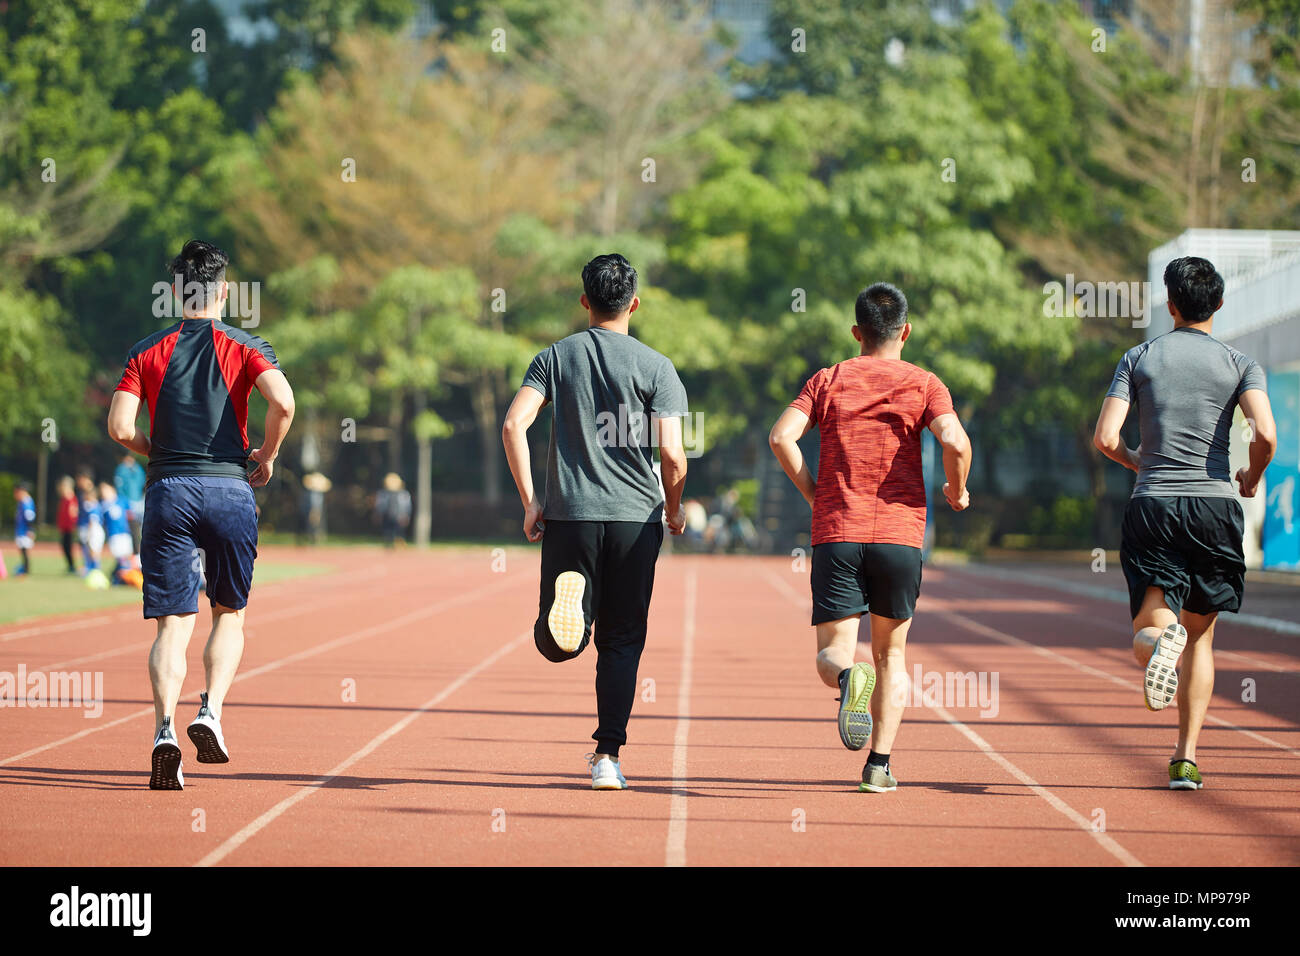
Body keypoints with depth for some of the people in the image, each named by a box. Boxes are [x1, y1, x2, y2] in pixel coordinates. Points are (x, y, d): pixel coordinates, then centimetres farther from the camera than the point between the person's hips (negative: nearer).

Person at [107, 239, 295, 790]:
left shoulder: (148, 351, 7)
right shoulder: (244, 347, 3)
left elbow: (119, 427, -2)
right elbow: (283, 402, -14)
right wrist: (267, 457, 2)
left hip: (169, 493, 1)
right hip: (230, 491, -1)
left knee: (173, 624, 0)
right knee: (229, 616, 15)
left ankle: (165, 729, -18)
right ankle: (210, 712, -5)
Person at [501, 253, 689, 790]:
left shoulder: (555, 358, 6)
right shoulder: (654, 366, 0)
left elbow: (513, 426, -6)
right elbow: (672, 454, -7)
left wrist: (529, 502, 1)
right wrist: (674, 508, 12)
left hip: (568, 515, 1)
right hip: (635, 516, -1)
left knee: (558, 642, 4)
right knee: (621, 642, 8)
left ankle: (568, 592, -30)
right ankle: (608, 757, 1)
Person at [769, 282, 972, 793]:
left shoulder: (827, 380, 10)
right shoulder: (923, 383, 5)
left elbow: (782, 436, -4)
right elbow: (955, 442, -12)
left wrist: (813, 493, 7)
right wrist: (957, 493, 6)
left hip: (836, 533, 0)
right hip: (900, 534, 0)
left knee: (832, 653, 1)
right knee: (891, 654, 15)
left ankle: (848, 678, -35)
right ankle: (879, 765, 6)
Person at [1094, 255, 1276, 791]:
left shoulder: (1138, 358, 6)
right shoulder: (1240, 364, 3)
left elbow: (1105, 439, -2)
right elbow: (1265, 434, -13)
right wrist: (1252, 479, 7)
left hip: (1152, 506, 0)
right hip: (1215, 504, 0)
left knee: (1147, 631, -1)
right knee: (1200, 634, 13)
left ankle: (1159, 640, -40)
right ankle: (1186, 757, 5)